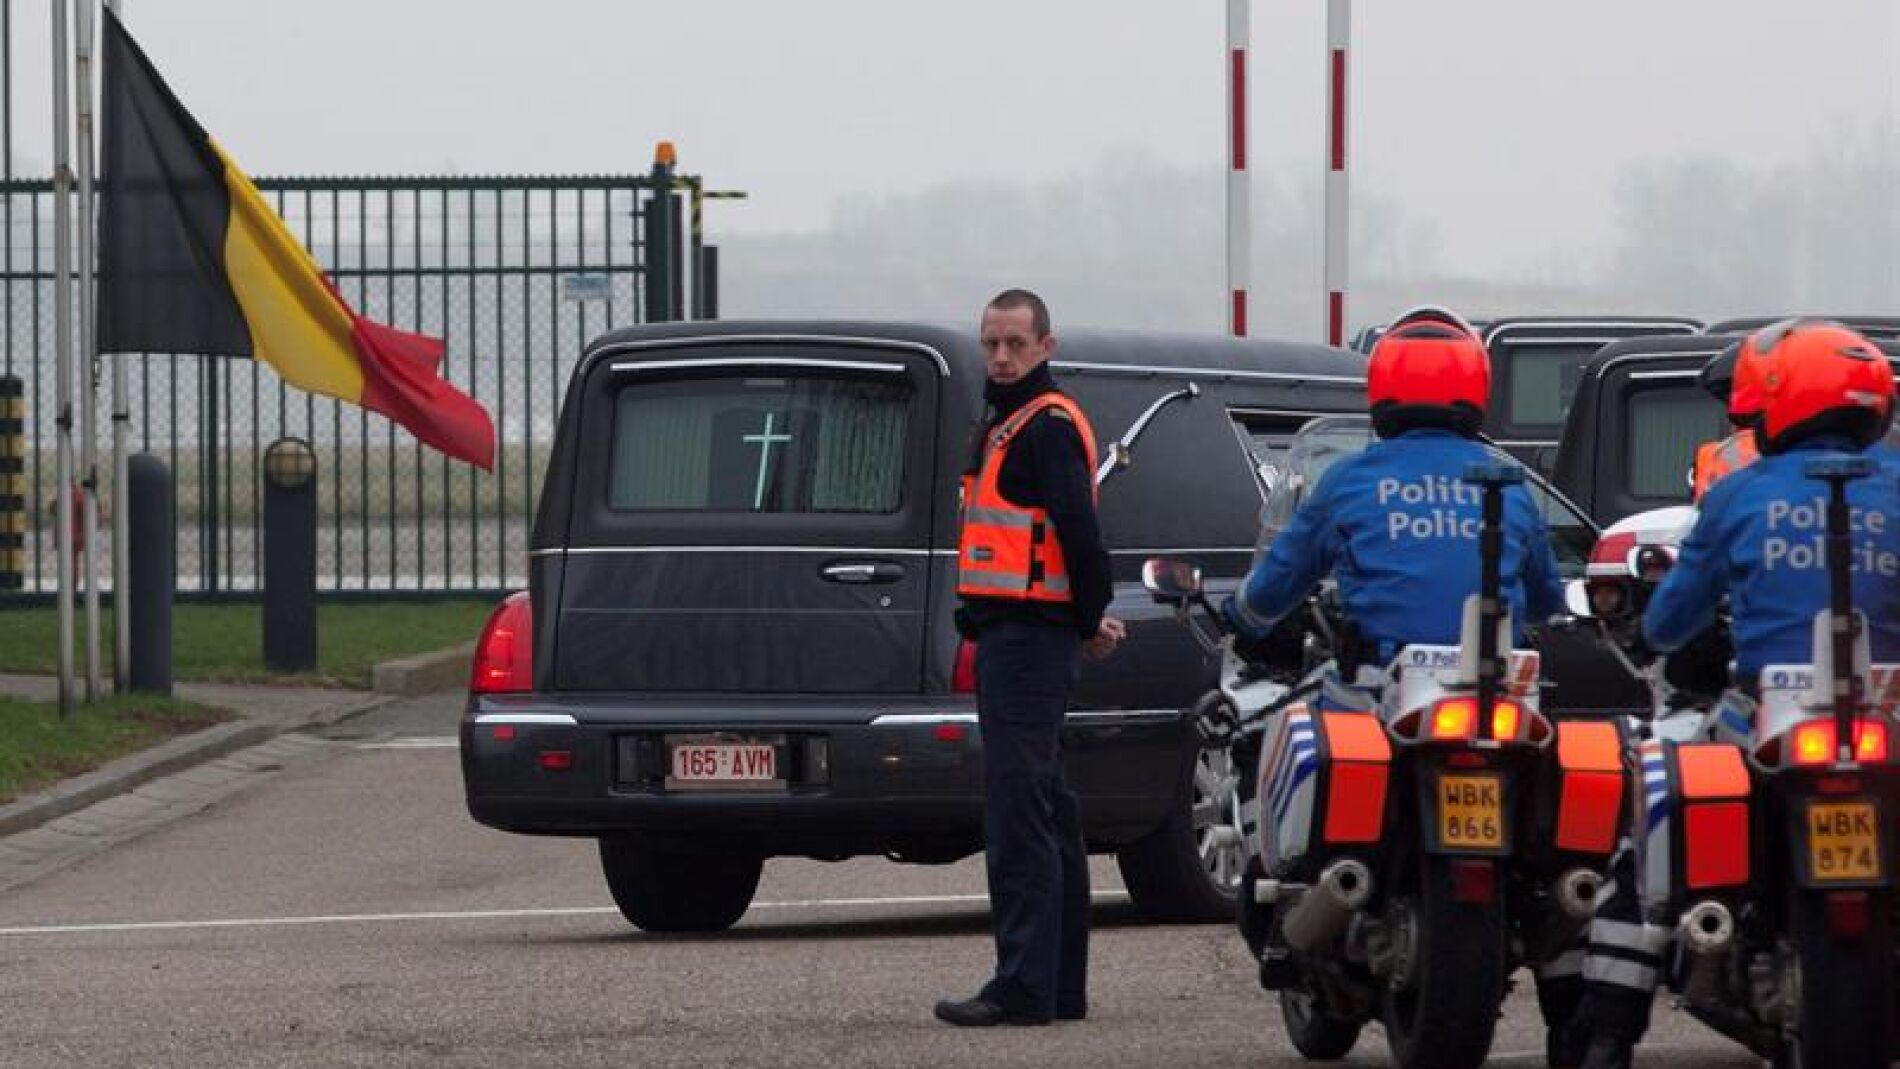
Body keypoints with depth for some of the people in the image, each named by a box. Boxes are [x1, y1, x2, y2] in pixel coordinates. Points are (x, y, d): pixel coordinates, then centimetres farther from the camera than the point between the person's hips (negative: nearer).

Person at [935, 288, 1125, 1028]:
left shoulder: (1048, 424, -11)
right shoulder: (1004, 424, 21)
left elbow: (1077, 528, -19)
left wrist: (1089, 622, -10)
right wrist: (1089, 619, 19)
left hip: (1030, 635, -11)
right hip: (1008, 635, 11)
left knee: (1019, 811, -13)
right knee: (1045, 812, 13)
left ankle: (1025, 986, -16)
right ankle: (1061, 984, 18)